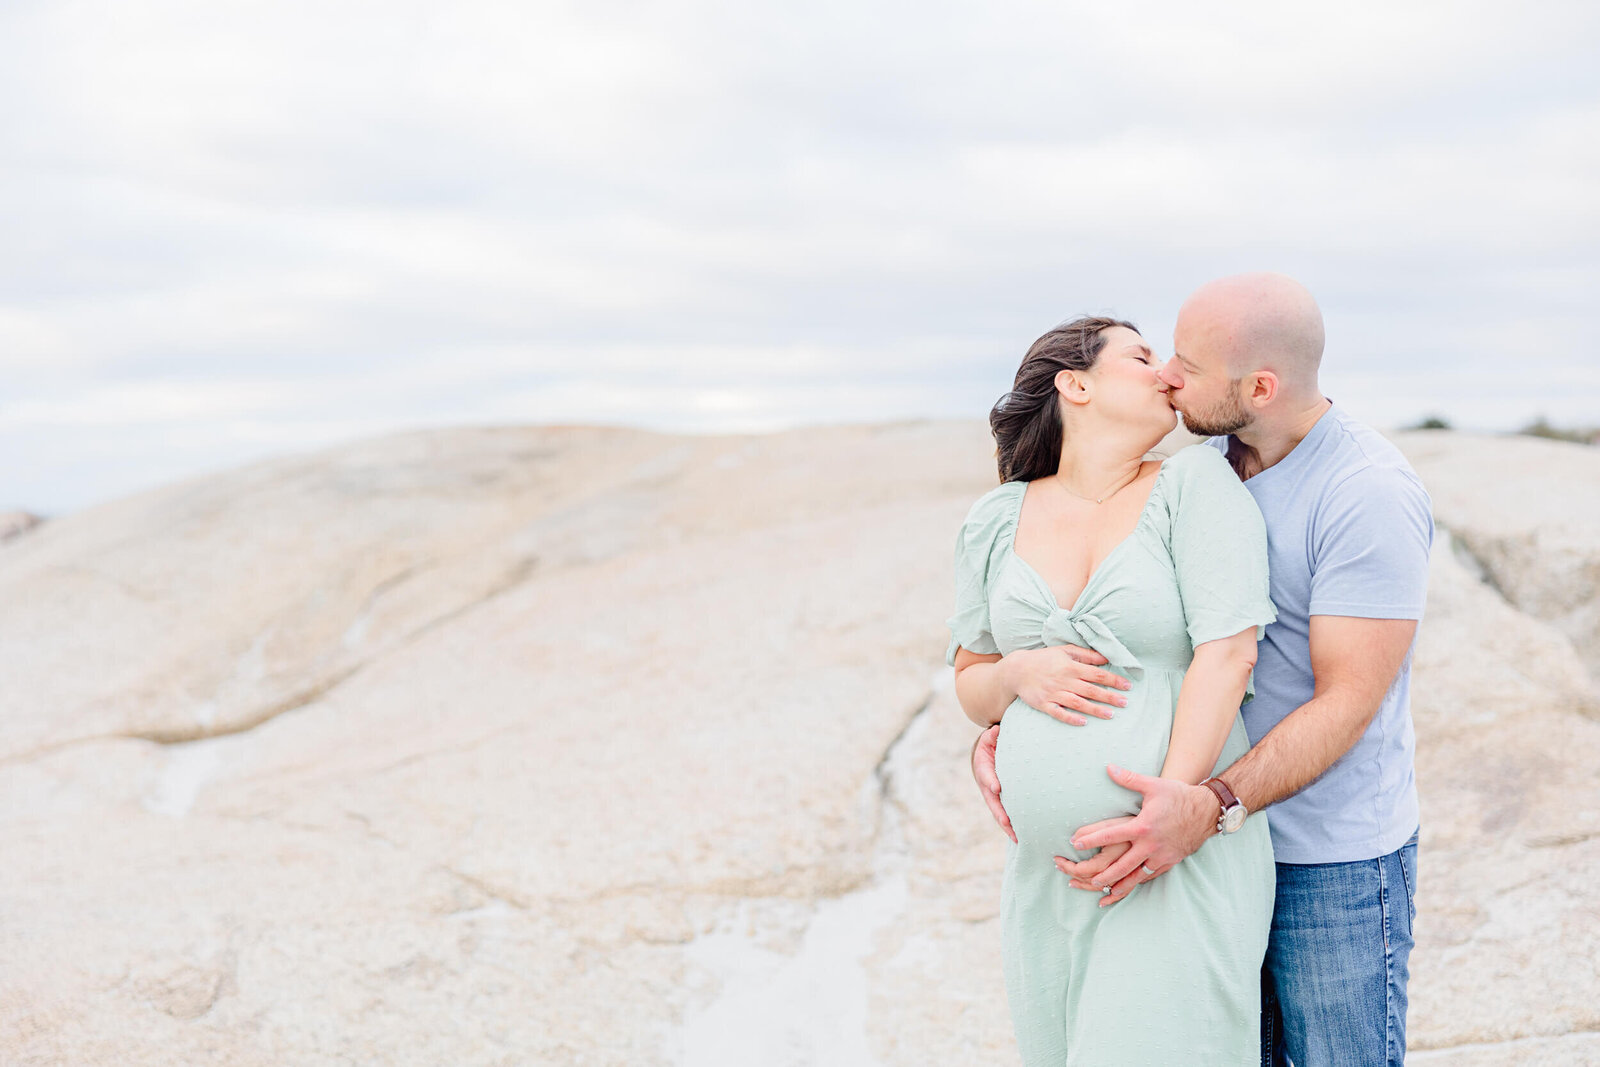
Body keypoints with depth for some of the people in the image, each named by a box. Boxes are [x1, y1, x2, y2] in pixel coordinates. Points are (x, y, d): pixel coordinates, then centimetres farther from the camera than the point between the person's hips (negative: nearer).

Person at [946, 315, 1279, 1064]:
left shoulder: (1195, 483, -3)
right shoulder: (997, 521, 7)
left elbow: (1228, 652, -11)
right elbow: (972, 687, 13)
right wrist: (1021, 673, -10)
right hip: (1048, 875, 4)